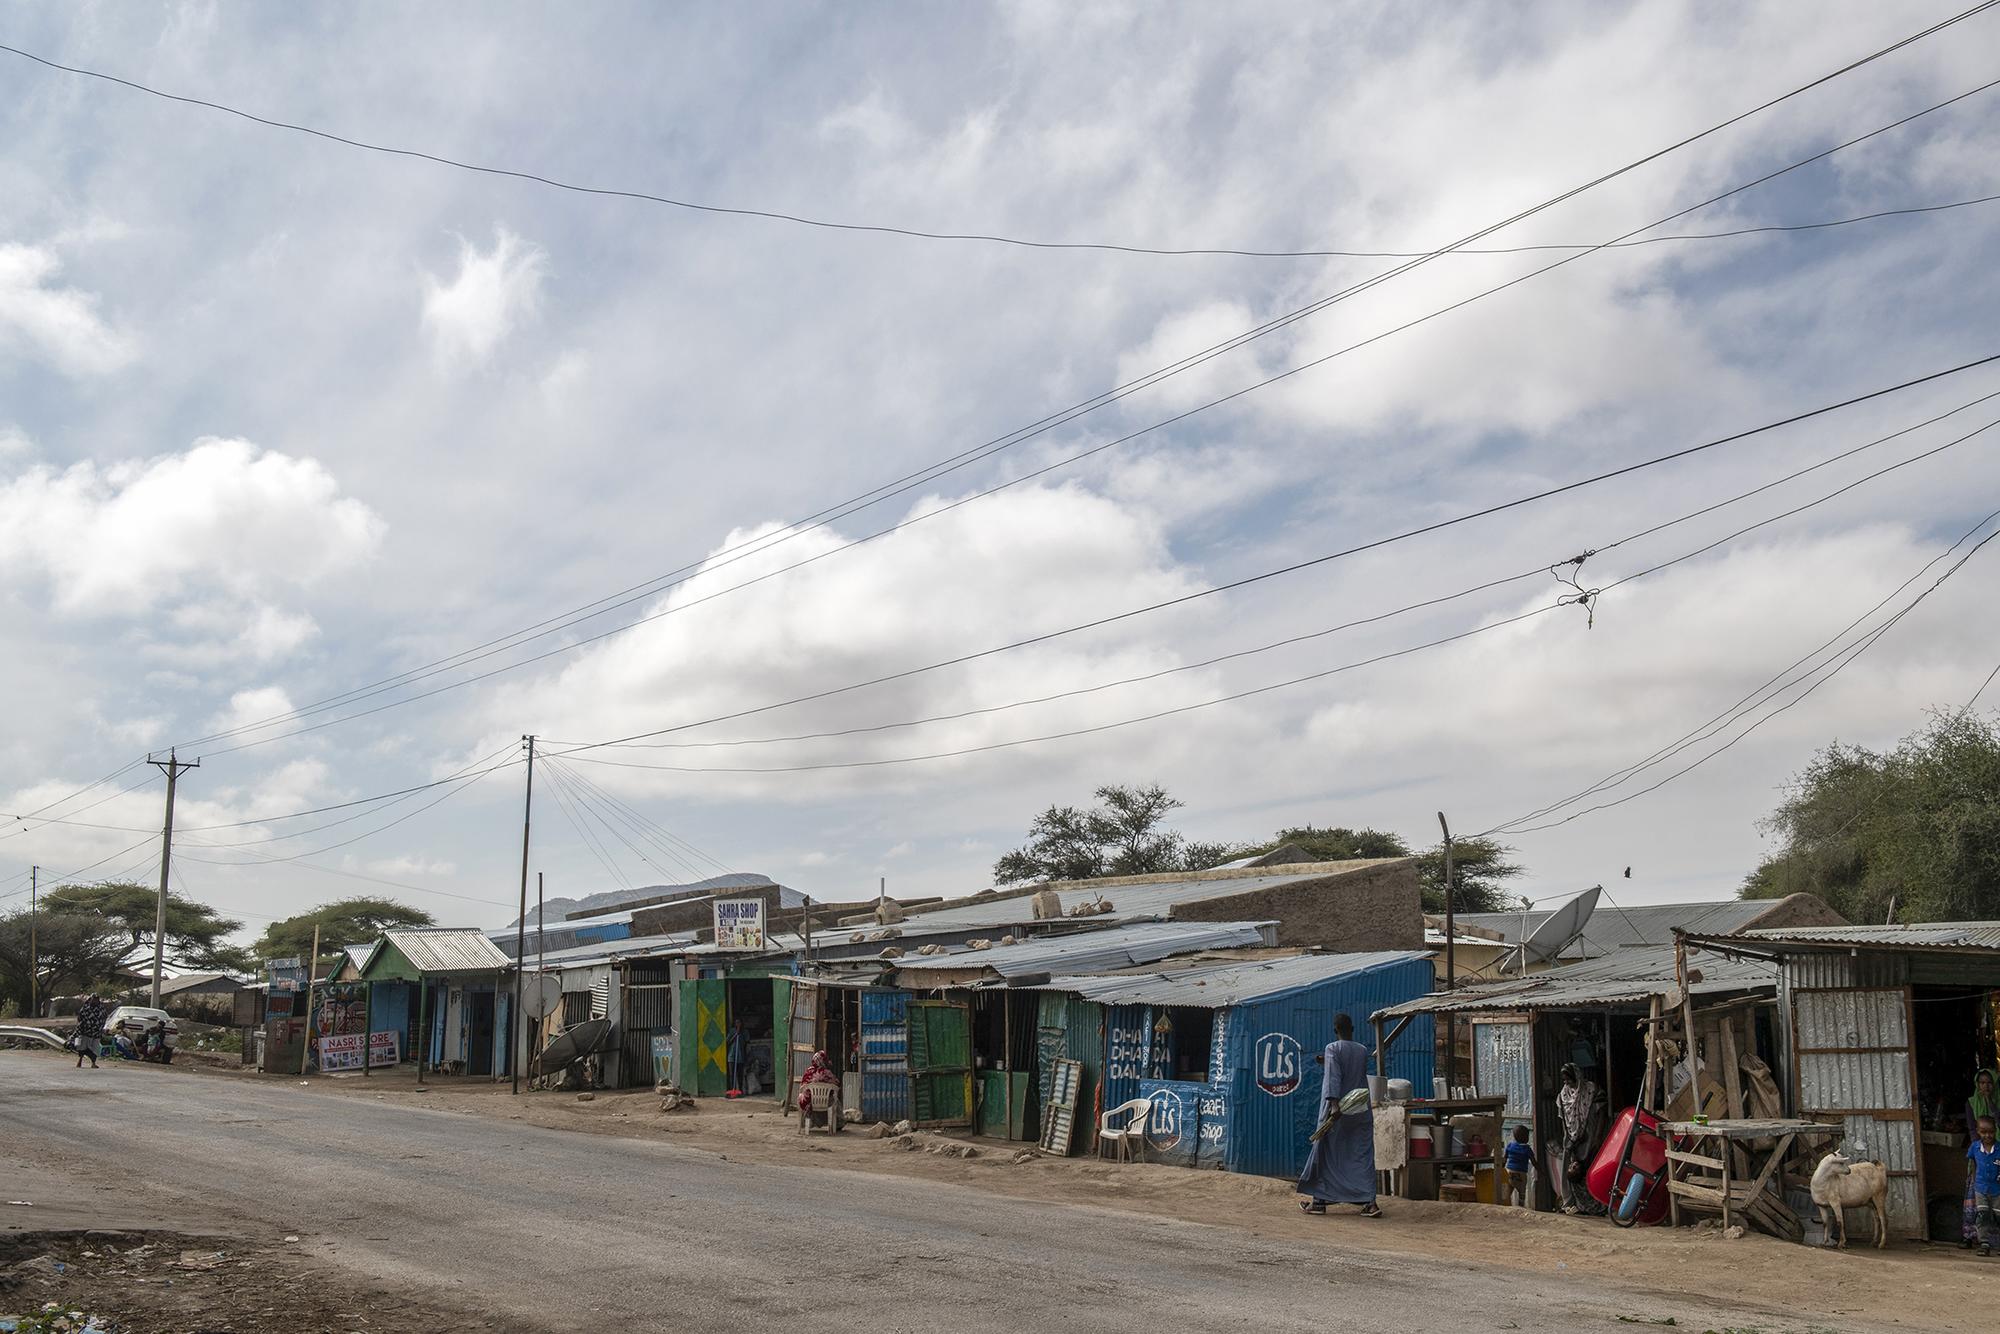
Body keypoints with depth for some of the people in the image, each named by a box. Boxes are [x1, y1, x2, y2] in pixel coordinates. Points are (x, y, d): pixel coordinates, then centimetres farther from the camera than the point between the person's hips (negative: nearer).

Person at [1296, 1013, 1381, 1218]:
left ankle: (1319, 1200, 12)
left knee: (1327, 1155, 6)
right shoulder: (1363, 1051, 8)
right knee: (1363, 1156, 5)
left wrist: (1334, 1103, -29)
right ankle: (1369, 1202, -5)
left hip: (1339, 1110, -4)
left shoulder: (1332, 1049, -7)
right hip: (1362, 1110, 4)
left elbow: (1334, 1076, -20)